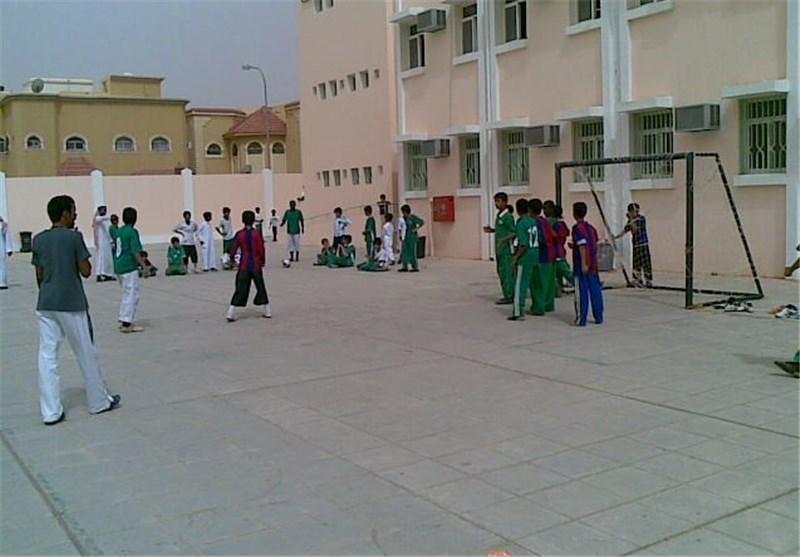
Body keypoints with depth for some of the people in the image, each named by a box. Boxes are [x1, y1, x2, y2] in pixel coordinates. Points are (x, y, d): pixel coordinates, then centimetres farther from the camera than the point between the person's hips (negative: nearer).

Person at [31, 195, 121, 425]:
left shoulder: (38, 240, 7)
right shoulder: (74, 237, -8)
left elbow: (40, 276, 11)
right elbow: (86, 271, -9)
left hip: (45, 305, 5)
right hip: (72, 304, -5)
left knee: (47, 356, 5)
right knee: (87, 354, 9)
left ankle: (51, 412, 6)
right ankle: (99, 401, 21)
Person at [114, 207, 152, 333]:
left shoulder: (119, 231, 11)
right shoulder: (132, 232, -12)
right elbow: (136, 252, -19)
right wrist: (145, 266, -21)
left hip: (119, 267, 8)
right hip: (129, 267, -8)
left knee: (127, 294, 19)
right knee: (132, 295, -2)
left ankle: (124, 321, 23)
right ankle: (126, 324, -2)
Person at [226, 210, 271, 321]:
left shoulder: (239, 234, -5)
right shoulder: (257, 234, -8)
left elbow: (233, 249, 1)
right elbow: (261, 250, -7)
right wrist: (262, 261, 10)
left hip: (244, 266, 1)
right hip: (256, 265, 0)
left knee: (240, 289, 4)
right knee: (260, 288, 15)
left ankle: (231, 314, -3)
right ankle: (267, 311, 23)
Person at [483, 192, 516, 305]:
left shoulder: (507, 216, -13)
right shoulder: (499, 216, 13)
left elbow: (514, 232, -16)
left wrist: (504, 239, -28)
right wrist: (491, 230, 11)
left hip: (506, 250, -9)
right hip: (499, 249, 9)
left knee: (506, 273, -6)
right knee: (501, 272, 12)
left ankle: (509, 297, 0)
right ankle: (507, 295, 19)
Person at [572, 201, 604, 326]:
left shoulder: (577, 228, -11)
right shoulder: (591, 227, 12)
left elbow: (582, 246, -18)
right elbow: (595, 245, 14)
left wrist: (583, 264, -20)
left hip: (582, 264, -7)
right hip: (593, 264, 7)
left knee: (582, 291, -4)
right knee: (595, 290, 11)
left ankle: (582, 319, -3)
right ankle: (598, 317, 16)